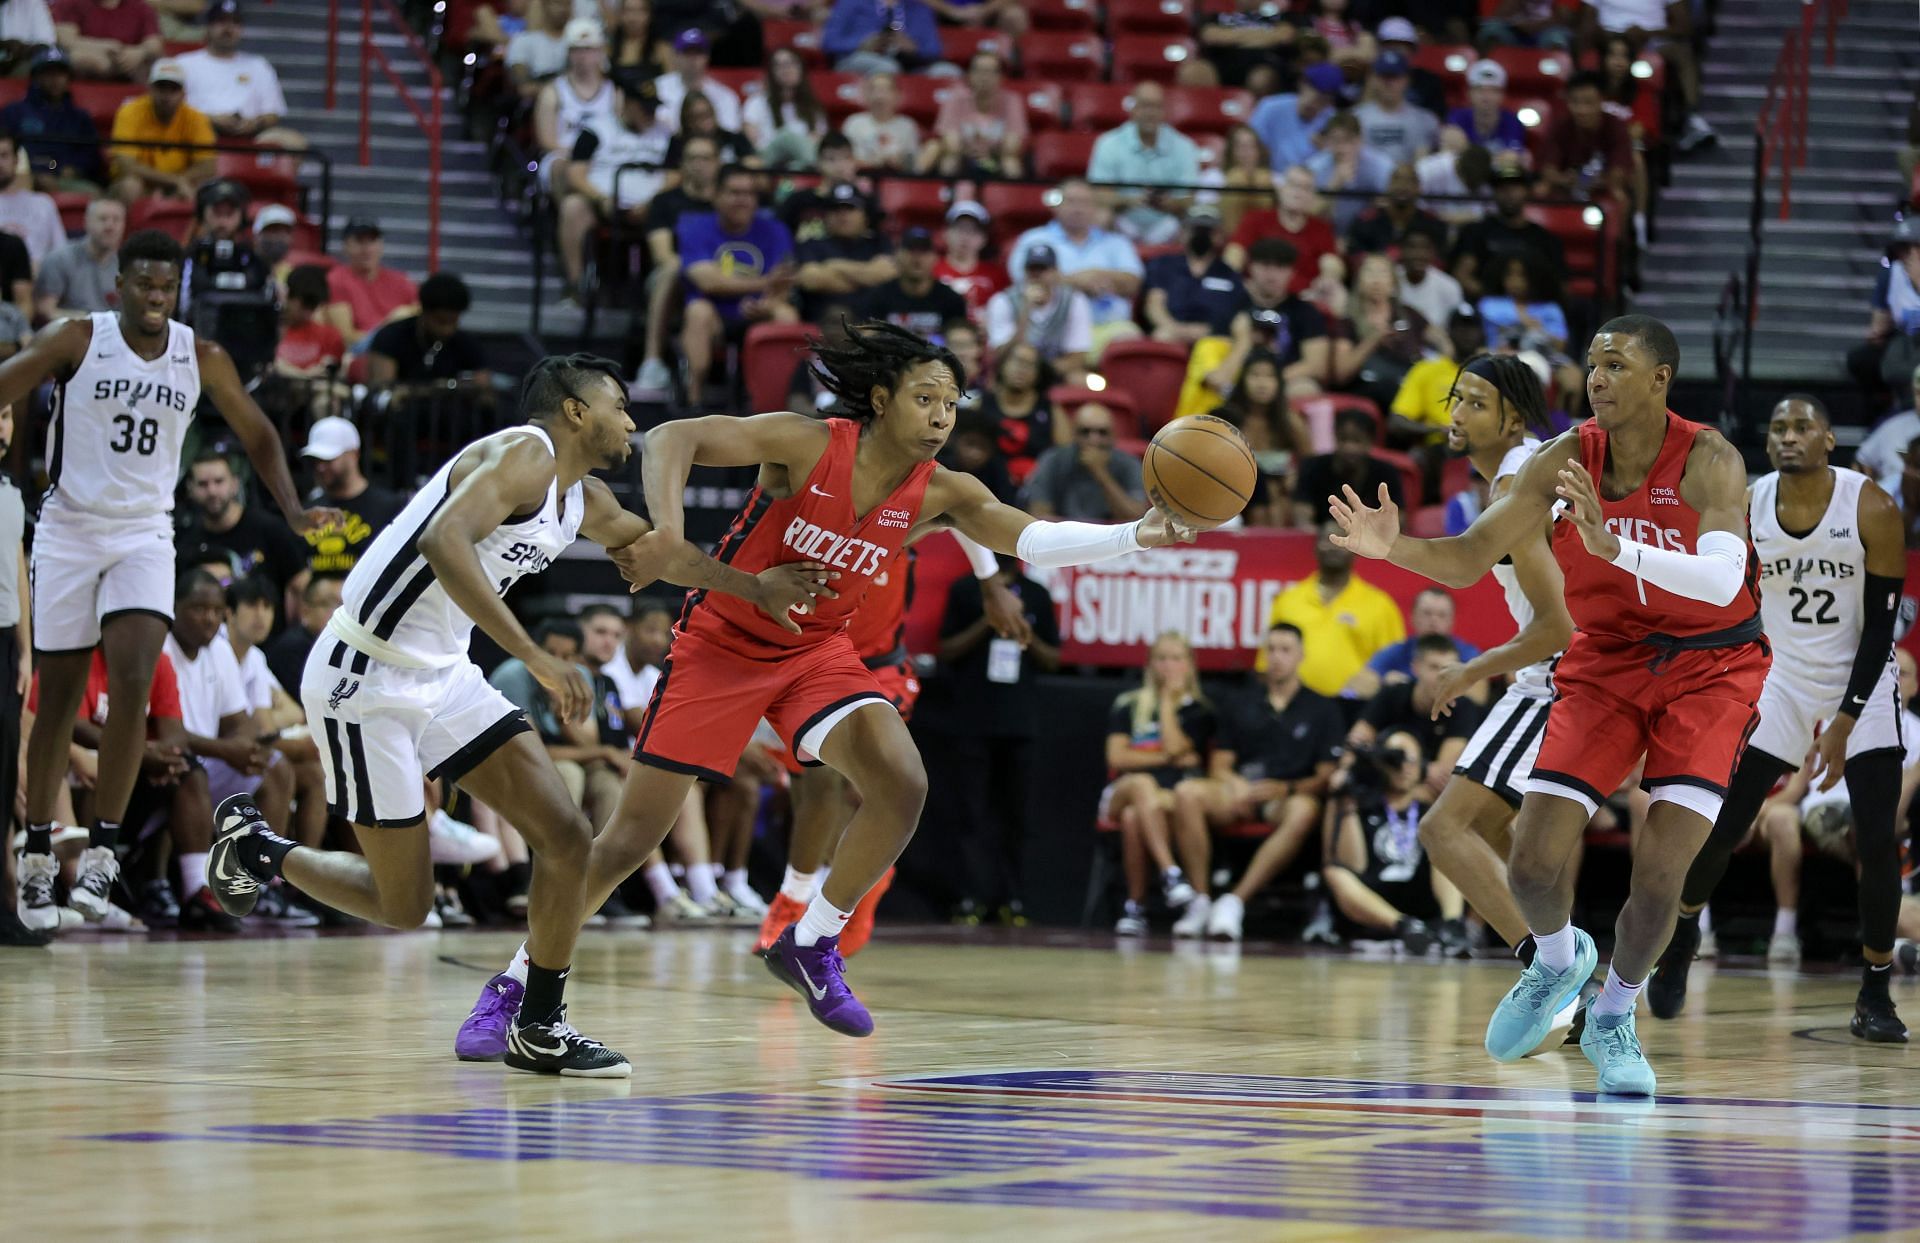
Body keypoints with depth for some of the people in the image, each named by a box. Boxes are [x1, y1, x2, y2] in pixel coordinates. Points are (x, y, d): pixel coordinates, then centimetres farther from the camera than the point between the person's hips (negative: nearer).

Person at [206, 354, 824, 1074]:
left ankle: (538, 1027, 8)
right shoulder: (524, 454, -19)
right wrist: (535, 658, -38)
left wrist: (763, 591, 27)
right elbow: (444, 542, -36)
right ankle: (256, 847, 22)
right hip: (365, 680, -9)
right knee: (403, 907, -2)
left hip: (443, 676, 9)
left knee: (566, 837, -3)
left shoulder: (584, 500, 10)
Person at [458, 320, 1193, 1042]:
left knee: (902, 785, -20)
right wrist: (666, 529, -42)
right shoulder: (808, 446, -21)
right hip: (720, 646, -4)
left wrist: (1137, 537, -36)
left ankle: (812, 946, 0)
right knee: (630, 840, -3)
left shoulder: (939, 494, -10)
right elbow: (672, 437, -25)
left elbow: (1034, 540, -21)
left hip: (817, 651, 4)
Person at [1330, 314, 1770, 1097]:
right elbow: (1467, 560, -9)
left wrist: (1613, 544, -51)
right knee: (1533, 864, -8)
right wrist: (1394, 547, -29)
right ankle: (1559, 962, 27)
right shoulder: (1567, 460, -10)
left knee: (1658, 877, -15)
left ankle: (1614, 1019, 14)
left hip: (1708, 668, -3)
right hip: (1605, 662, 3)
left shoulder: (1707, 462, -22)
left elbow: (1722, 579, -39)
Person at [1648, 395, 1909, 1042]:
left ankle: (1875, 997, 2)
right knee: (1722, 826, -1)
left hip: (1863, 682, -2)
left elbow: (1881, 624, -15)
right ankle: (1683, 930, 29)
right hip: (1780, 678, 2)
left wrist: (1845, 722, -19)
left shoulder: (1872, 509, -17)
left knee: (1877, 841, -10)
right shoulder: (1747, 510, -9)